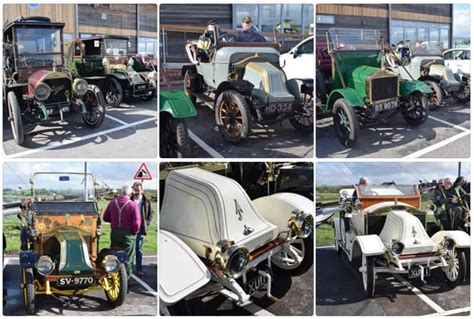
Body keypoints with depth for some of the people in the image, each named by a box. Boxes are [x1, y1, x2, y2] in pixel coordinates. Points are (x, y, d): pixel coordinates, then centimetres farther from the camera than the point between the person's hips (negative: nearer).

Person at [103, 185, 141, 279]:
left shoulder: (112, 203, 2)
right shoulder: (133, 204, -12)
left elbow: (105, 218, 10)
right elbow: (136, 222, -14)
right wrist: (135, 232, 3)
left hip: (115, 232, 4)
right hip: (128, 233, -4)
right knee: (127, 257, 6)